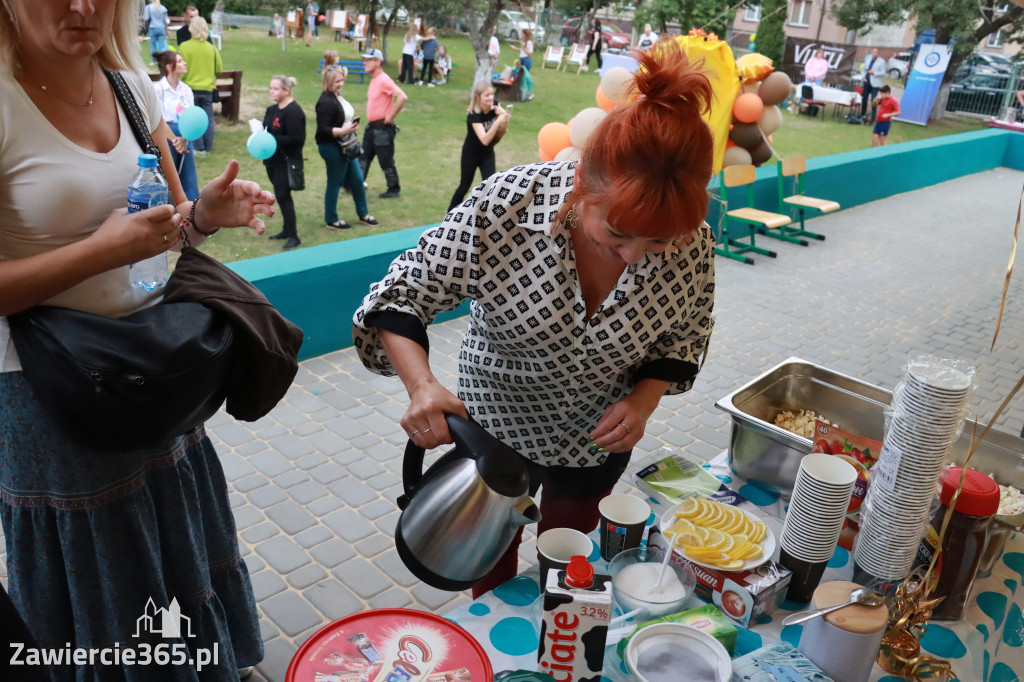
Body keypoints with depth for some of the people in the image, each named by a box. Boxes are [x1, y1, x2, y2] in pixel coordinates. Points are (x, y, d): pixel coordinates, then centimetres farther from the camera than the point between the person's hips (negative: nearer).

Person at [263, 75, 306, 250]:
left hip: (286, 162, -9)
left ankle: (293, 236, -3)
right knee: (282, 195, 15)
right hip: (272, 160, 9)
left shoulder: (294, 111, -15)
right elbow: (266, 130, 21)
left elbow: (295, 139, -22)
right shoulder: (272, 110, 14)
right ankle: (287, 230, 26)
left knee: (283, 196, -9)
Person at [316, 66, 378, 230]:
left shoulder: (337, 96, 10)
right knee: (335, 182, 2)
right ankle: (331, 220, 17)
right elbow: (323, 130, -25)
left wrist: (352, 126, 10)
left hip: (345, 146, 10)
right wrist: (344, 130, -29)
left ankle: (363, 214, 29)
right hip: (331, 147, -10)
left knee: (357, 179, 15)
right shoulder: (325, 102, -21)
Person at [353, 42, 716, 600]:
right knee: (492, 560, 25)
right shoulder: (504, 206, -34)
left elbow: (682, 340, -5)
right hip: (494, 424, -1)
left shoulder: (691, 246, -25)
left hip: (597, 436, 2)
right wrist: (422, 385, -41)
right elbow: (398, 299, -24)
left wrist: (643, 401, -23)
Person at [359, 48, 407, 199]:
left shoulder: (384, 80, -18)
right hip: (371, 126, 10)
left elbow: (402, 97, -30)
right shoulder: (373, 80, 11)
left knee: (386, 161, 0)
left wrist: (391, 116, -23)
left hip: (383, 128, -9)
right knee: (363, 157, 14)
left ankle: (394, 190, 13)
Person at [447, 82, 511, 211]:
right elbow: (484, 139, -37)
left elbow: (501, 133, -6)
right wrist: (498, 121, -46)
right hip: (471, 154, -4)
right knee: (465, 186, 11)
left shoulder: (494, 109, -13)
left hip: (488, 154, 4)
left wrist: (504, 120, -25)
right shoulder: (473, 115, -26)